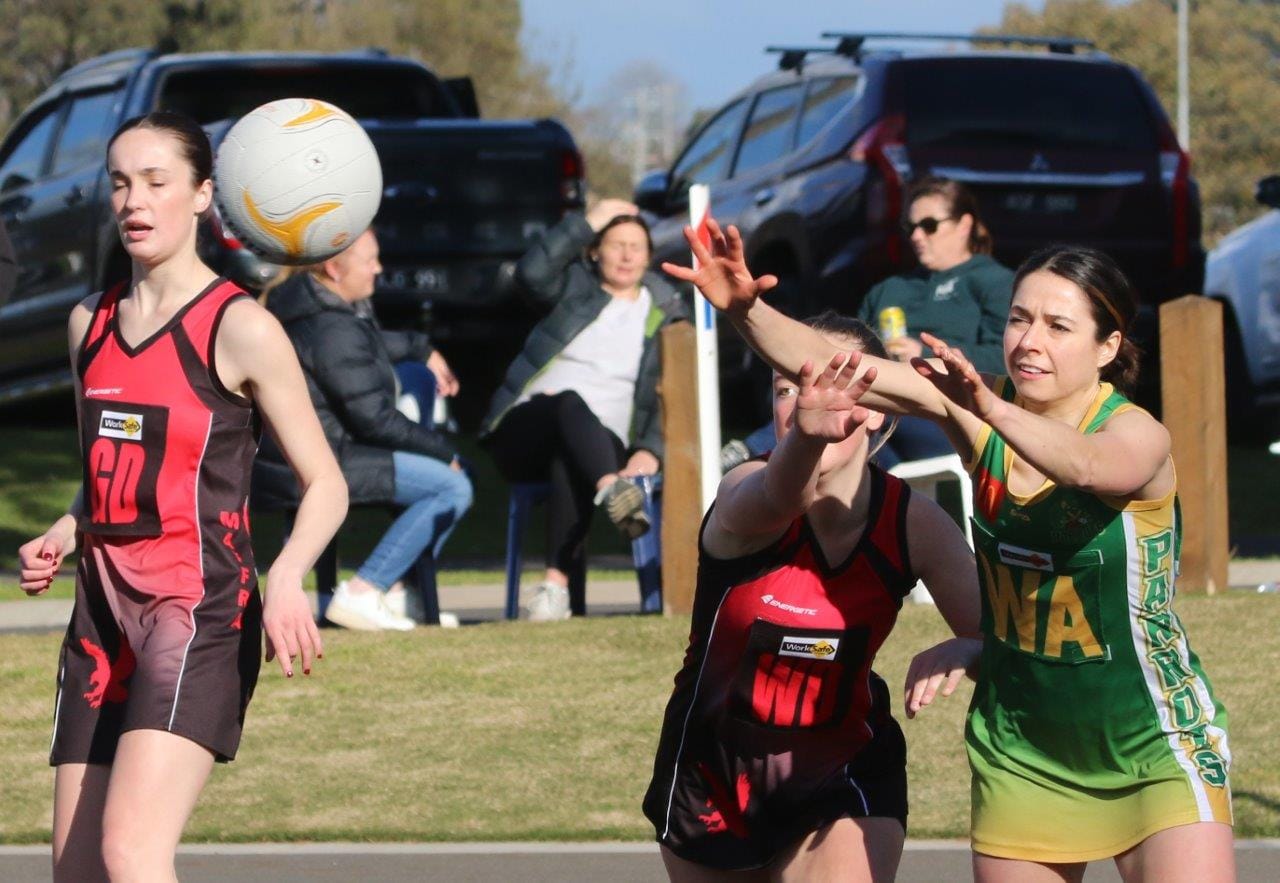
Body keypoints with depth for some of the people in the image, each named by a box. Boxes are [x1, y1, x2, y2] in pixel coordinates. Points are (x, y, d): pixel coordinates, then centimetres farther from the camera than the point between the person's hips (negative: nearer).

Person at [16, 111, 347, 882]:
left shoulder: (240, 329, -6)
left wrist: (287, 577, -24)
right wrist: (61, 538, 5)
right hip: (102, 610, 7)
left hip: (199, 611, -7)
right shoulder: (91, 324, 13)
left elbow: (326, 486, -5)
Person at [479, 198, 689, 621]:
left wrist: (650, 450, -12)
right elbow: (532, 273, -7)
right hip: (526, 430, 0)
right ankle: (613, 492, -64)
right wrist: (586, 223, -4)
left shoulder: (664, 316, 15)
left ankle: (558, 586, -49)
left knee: (569, 463, -36)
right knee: (570, 403, -36)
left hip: (598, 444, 0)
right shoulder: (575, 286, 16)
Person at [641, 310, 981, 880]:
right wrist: (807, 435, -74)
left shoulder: (914, 523, -16)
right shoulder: (744, 497, -25)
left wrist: (960, 652, -42)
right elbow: (774, 498, -50)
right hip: (712, 780, 0)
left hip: (844, 775, 0)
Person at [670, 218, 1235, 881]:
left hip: (1155, 748, -4)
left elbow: (1084, 466, -42)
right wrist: (746, 310, -31)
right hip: (1020, 748, 5)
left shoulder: (1136, 435, -17)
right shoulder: (979, 411, -4)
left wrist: (989, 410, -57)